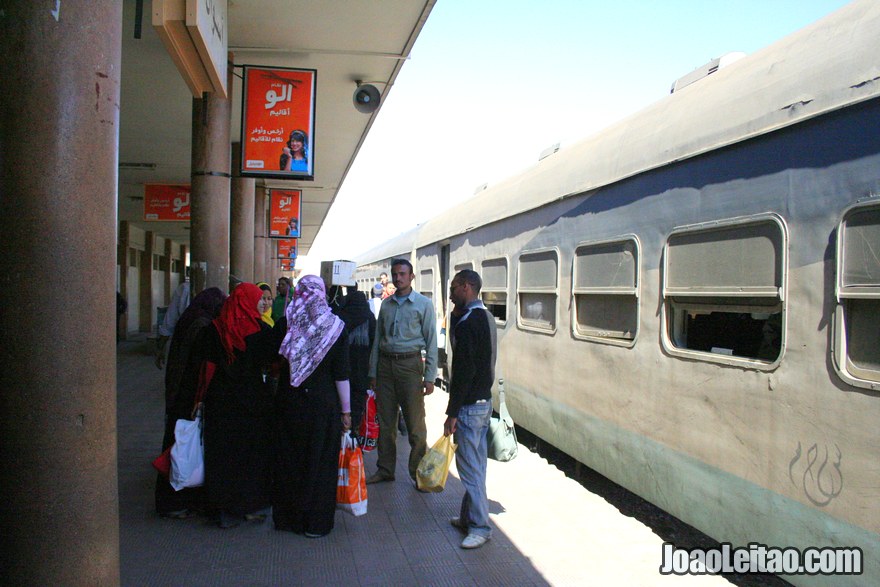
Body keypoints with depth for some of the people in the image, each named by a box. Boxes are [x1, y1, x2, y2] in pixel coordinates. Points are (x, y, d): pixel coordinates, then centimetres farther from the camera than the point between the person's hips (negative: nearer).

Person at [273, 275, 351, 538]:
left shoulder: (284, 325, -6)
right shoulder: (334, 327, -10)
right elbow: (341, 374, -8)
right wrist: (346, 411, -1)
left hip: (288, 401, 2)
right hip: (323, 403, -2)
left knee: (288, 459, 16)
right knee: (319, 462, 10)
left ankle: (286, 516, 30)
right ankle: (315, 521, 19)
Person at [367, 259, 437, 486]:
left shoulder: (423, 304, -1)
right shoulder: (386, 304, 12)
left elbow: (431, 342, -2)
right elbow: (377, 339, 14)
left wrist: (429, 377, -8)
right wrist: (373, 372, 9)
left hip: (410, 363, -4)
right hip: (385, 364, 4)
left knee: (415, 423, 0)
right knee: (385, 422, 10)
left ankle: (418, 472, 13)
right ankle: (385, 470, 23)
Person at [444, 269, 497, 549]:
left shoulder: (467, 323, -19)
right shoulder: (486, 317, 11)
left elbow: (464, 371, -22)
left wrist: (452, 413, -18)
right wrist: (456, 315, 4)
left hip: (469, 406, -10)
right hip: (484, 401, 10)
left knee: (470, 467, -1)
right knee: (476, 464, 16)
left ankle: (480, 526, 7)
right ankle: (469, 517, 27)